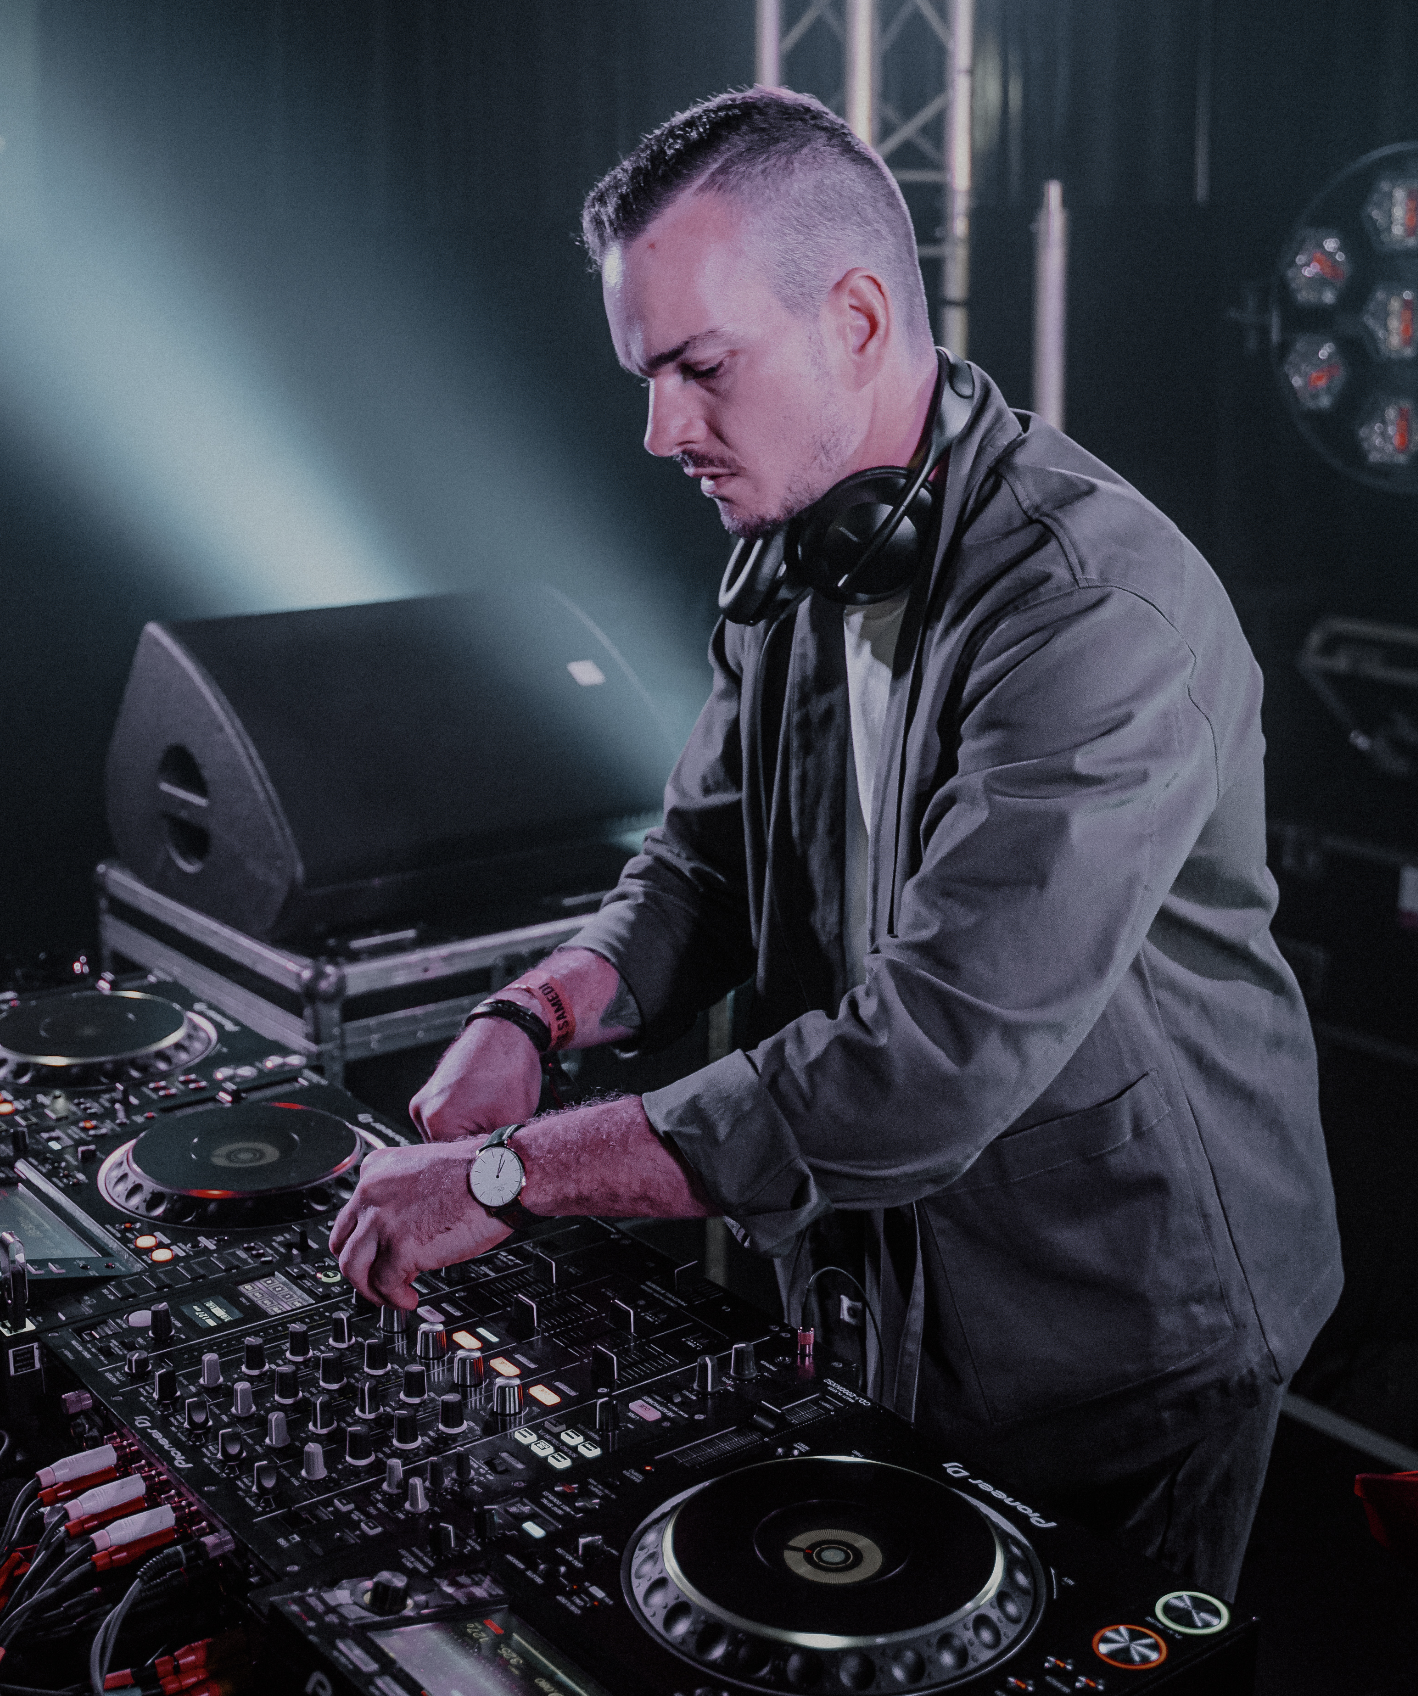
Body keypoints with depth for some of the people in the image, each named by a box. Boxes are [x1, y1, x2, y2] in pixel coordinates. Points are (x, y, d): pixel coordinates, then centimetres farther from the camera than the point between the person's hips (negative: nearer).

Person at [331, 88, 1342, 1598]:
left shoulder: (1096, 609, -31)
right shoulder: (797, 552, -1)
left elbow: (930, 1066, -36)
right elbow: (708, 861, 7)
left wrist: (510, 1175, -31)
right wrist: (534, 1017, -14)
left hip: (1131, 1341, -7)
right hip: (913, 1288, 8)